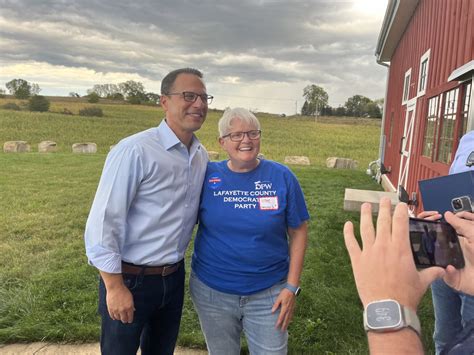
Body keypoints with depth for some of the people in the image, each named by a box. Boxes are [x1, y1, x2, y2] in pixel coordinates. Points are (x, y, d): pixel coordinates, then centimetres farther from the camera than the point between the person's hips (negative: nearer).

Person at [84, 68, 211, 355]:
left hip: (174, 277, 6)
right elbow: (103, 221, -19)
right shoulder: (134, 151, -20)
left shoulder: (202, 155, 2)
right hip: (130, 279, -6)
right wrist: (115, 287, -17)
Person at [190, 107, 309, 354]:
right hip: (212, 292, 2)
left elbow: (298, 232, -3)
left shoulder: (282, 177, -8)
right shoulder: (206, 175, -6)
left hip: (268, 294, -1)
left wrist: (292, 286, -7)